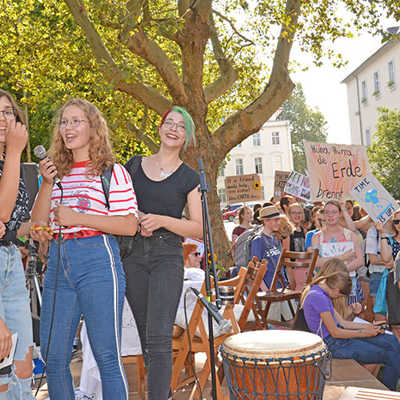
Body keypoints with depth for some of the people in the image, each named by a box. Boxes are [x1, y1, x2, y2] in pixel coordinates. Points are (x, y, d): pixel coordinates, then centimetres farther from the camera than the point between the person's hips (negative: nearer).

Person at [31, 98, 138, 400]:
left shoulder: (112, 171, 2)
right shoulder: (57, 172, 17)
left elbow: (129, 225, -6)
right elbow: (38, 222, 13)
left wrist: (77, 217, -12)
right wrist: (47, 184, -1)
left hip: (97, 261, -5)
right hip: (58, 262, 5)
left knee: (107, 355, -2)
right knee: (53, 355, 8)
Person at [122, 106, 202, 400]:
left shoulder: (189, 177, 4)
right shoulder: (135, 166, 12)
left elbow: (199, 229, 1)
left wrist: (161, 220, -14)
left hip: (168, 257, -3)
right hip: (133, 255, 3)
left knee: (159, 337, -14)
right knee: (146, 338, 10)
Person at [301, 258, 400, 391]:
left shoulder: (319, 292, 10)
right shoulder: (318, 297, -21)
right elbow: (335, 332, -19)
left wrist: (368, 326, 7)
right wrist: (363, 333, -8)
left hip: (338, 337, 10)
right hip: (334, 345, -10)